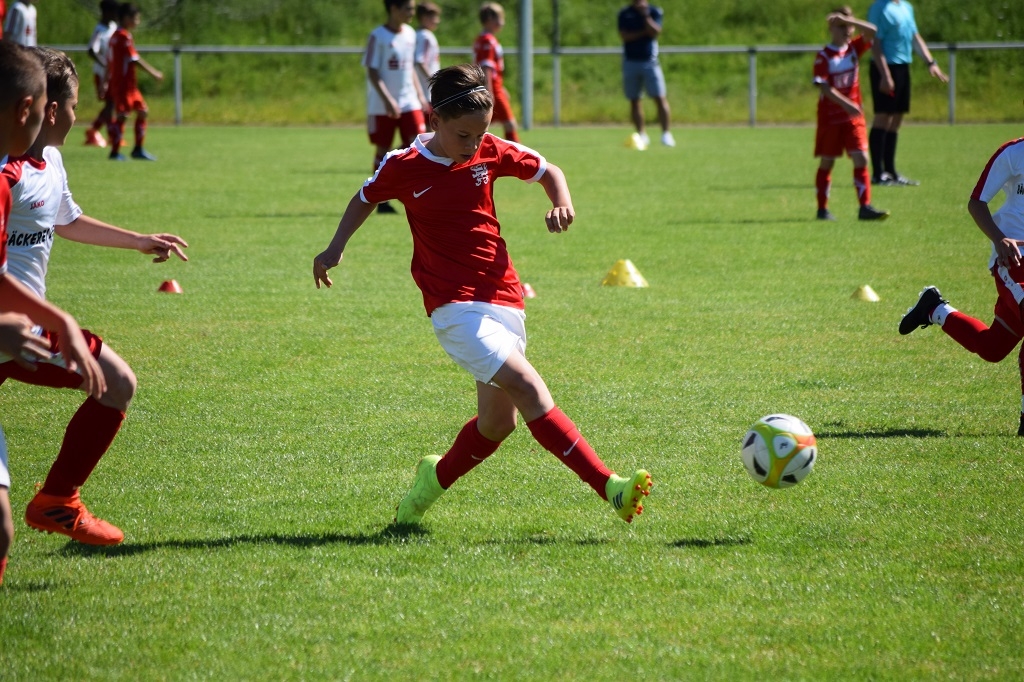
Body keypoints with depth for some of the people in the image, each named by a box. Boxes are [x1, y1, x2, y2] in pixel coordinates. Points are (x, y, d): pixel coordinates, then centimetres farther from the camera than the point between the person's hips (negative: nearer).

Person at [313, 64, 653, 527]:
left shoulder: (492, 153, 2)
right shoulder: (404, 168, -4)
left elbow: (547, 171, 16)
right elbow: (366, 198, 16)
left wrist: (562, 204, -3)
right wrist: (336, 248, 11)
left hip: (503, 299, 5)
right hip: (454, 307, -5)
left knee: (498, 420, 6)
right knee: (527, 387, -21)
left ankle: (436, 479, 35)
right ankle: (610, 489, -29)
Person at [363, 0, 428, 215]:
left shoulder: (410, 34, 10)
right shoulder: (378, 36, -9)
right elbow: (372, 72, -12)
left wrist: (419, 94, 15)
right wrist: (387, 100, -21)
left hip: (409, 102, 5)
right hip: (381, 106, -5)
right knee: (383, 149, 2)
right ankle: (382, 201, 11)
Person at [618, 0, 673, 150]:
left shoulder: (655, 12, 3)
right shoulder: (624, 13, 5)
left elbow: (655, 32, -12)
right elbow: (624, 35, -7)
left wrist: (645, 15, -17)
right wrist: (643, 32, -12)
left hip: (650, 61, -2)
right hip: (630, 62, 2)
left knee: (660, 98, -10)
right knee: (634, 101, 3)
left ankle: (666, 134, -9)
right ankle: (641, 135, 11)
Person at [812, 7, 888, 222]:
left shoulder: (854, 48, 4)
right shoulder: (824, 57, -10)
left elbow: (871, 31, -11)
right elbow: (824, 87, -19)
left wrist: (847, 19, -20)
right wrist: (846, 104, -29)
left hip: (853, 116, 4)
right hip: (830, 116, -4)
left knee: (861, 159, -6)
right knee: (827, 162, 5)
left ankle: (865, 206, -7)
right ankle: (822, 208, 14)